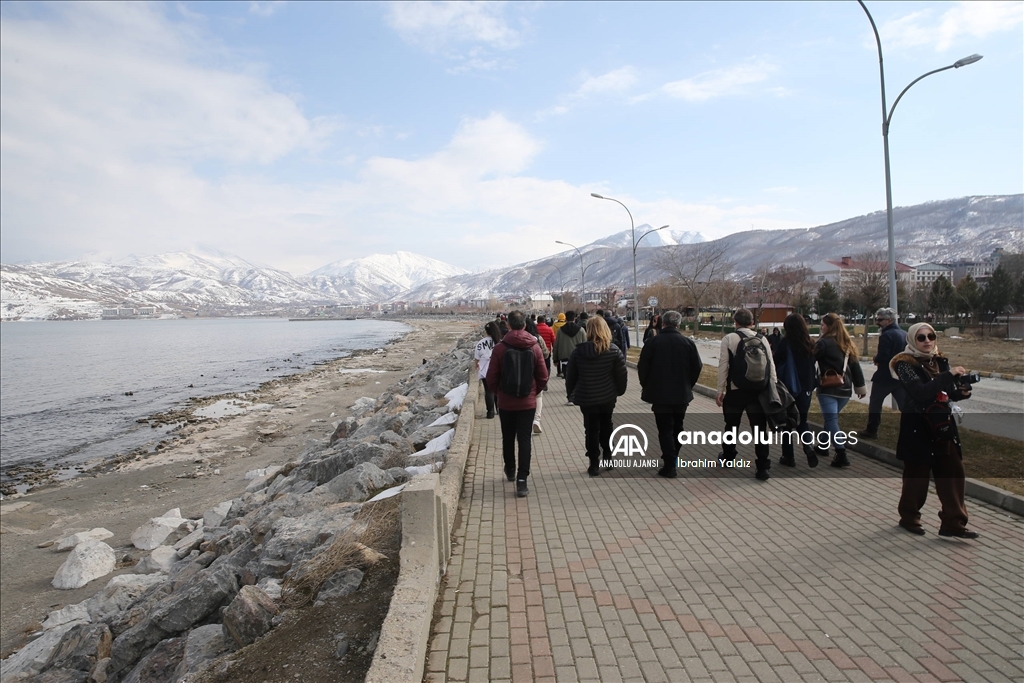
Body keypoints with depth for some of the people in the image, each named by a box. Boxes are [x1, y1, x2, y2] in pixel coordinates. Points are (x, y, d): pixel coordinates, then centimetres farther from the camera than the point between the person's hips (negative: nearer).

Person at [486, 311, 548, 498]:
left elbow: (491, 378, -6)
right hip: (528, 403, 0)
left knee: (508, 438, 18)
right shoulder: (534, 347, -6)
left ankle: (510, 471, 36)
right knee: (525, 440, 3)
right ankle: (521, 480, -3)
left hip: (505, 403, 0)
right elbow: (543, 377, -1)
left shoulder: (500, 347, -11)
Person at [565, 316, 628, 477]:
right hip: (608, 396, 1)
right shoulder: (613, 350, -8)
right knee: (606, 425, 23)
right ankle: (607, 455, 26)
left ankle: (594, 464, 11)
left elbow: (570, 374, -2)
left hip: (586, 397, -1)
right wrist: (620, 390, 11)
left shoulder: (579, 350, -9)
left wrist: (570, 392, 12)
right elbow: (621, 373, -4)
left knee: (591, 429, 8)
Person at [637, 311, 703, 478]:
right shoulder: (688, 342, -2)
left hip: (660, 393, -3)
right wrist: (688, 385, 15)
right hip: (682, 393, 3)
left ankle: (669, 465, -4)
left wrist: (647, 386, 9)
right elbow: (697, 367, 2)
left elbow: (642, 367, -7)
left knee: (665, 429, 0)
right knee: (677, 426, 19)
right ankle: (673, 457, 31)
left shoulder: (652, 342, -10)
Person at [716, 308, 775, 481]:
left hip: (735, 391, -2)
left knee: (732, 425, 17)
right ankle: (762, 468, 1)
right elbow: (771, 366, 4)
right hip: (759, 391, 2)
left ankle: (728, 457, 35)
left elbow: (723, 366, -8)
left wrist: (720, 390, -2)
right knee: (760, 428, 4)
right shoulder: (762, 339, 5)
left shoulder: (729, 338, -5)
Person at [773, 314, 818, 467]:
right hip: (805, 389, 4)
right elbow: (812, 365, 9)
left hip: (788, 389, -4)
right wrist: (810, 386, 17)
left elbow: (774, 362, -10)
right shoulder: (810, 344, 0)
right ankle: (808, 447, -6)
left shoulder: (785, 343, -14)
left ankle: (788, 457, 12)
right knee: (801, 421, 18)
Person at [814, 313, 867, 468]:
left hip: (828, 388, -8)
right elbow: (855, 366, 14)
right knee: (831, 417, 22)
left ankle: (841, 455, -17)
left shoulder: (824, 342, -10)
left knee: (831, 420, -9)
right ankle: (824, 445, 34)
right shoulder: (847, 343, 11)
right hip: (844, 388, 8)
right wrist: (860, 386, 18)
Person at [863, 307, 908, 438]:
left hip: (885, 376, -7)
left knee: (875, 403, 9)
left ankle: (871, 430, 16)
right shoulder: (905, 334, 9)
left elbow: (883, 356, -24)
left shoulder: (886, 335, -17)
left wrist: (876, 359, -4)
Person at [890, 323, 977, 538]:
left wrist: (962, 392, -13)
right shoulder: (905, 364, -11)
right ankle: (909, 518, 24)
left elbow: (949, 393, 9)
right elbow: (920, 392, -25)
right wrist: (948, 375, -30)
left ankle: (953, 523, 14)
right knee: (917, 474, 6)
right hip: (918, 428, -6)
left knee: (953, 472, 5)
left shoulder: (940, 361, 7)